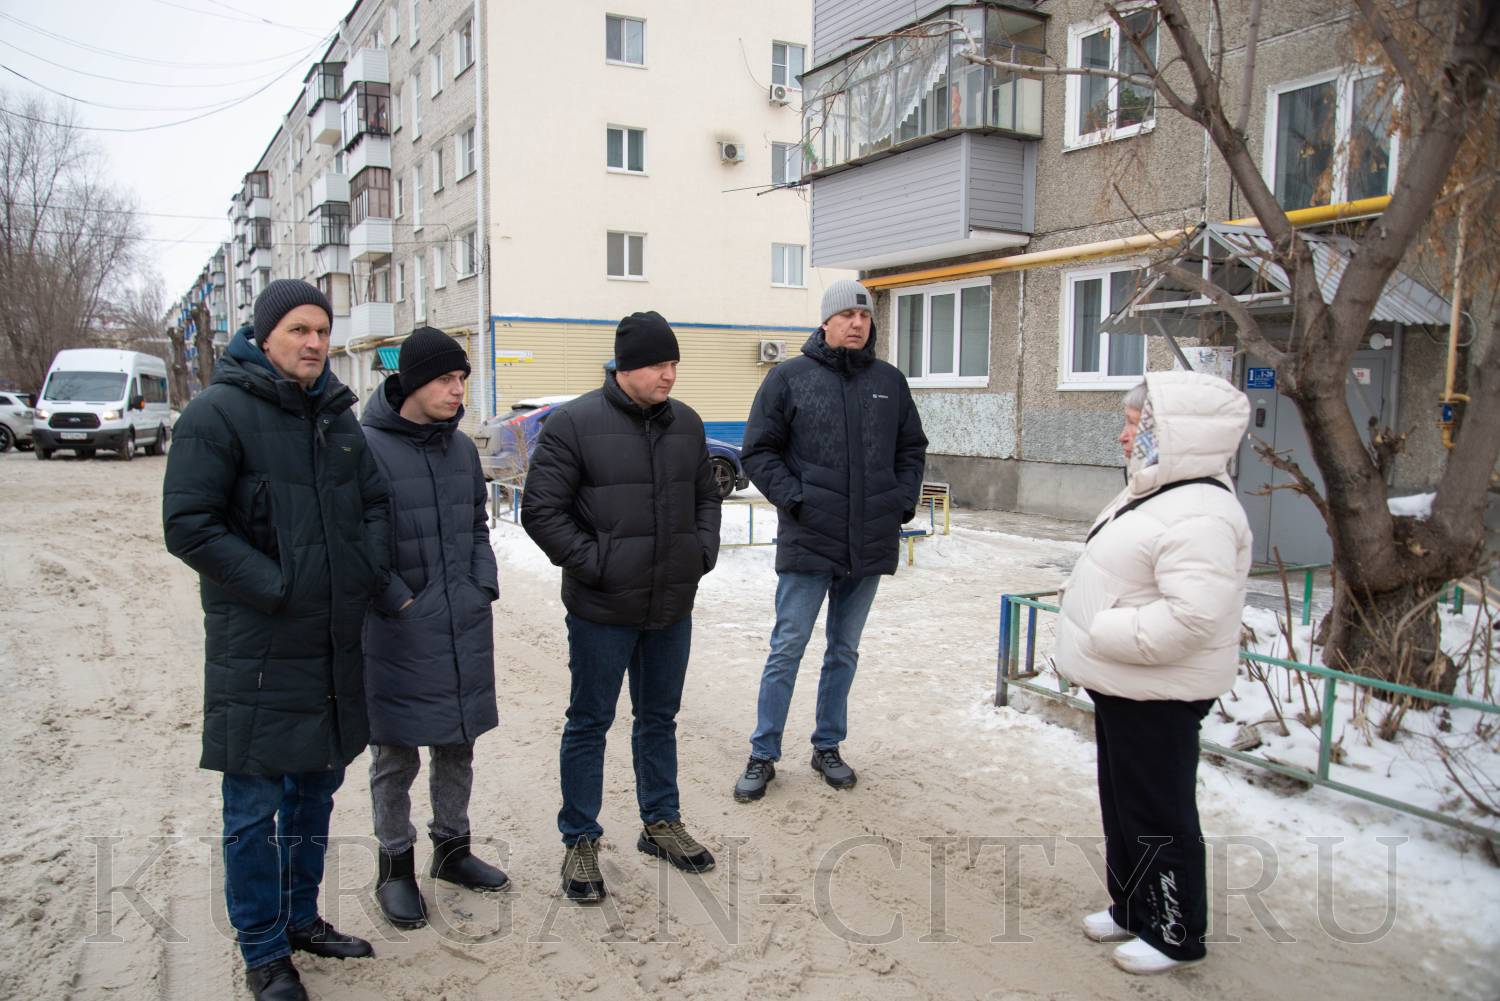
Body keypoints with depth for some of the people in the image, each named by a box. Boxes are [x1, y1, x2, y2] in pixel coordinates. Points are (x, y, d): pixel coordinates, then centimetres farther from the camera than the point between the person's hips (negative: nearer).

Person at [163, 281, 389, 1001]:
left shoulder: (336, 415, 11)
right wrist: (277, 587, -18)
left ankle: (301, 918, 35)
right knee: (254, 806, 4)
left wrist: (370, 573, 2)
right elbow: (188, 524, -15)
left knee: (315, 788, 17)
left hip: (335, 644, 7)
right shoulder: (218, 412, -10)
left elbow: (374, 502, 18)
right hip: (257, 649, -7)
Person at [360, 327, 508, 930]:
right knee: (396, 756, 7)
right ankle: (396, 867, 24)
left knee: (457, 747, 17)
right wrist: (399, 603, -14)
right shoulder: (366, 446, -11)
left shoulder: (462, 447, 8)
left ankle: (452, 849, 34)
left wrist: (482, 587, 5)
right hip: (397, 632, -6)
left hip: (465, 627, 6)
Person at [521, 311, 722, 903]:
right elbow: (541, 509, -11)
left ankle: (661, 823, 35)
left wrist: (703, 550, 4)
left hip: (672, 609, 6)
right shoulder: (575, 424, -12)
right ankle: (580, 842, 23)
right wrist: (593, 562, -16)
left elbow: (706, 495, 19)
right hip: (602, 610, -5)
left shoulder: (686, 423, 7)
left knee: (660, 719, 19)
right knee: (590, 724, 8)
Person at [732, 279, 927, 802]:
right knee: (787, 650, 1)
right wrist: (795, 499, -13)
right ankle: (763, 755, 14)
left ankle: (828, 747, 29)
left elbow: (912, 450, 17)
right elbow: (759, 451, -2)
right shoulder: (789, 377, -3)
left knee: (845, 651, 14)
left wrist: (902, 503, 4)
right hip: (807, 542, -4)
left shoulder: (889, 381, 9)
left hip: (870, 545, 4)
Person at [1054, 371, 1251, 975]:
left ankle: (1175, 933, 23)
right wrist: (1082, 594, 8)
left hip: (1159, 696, -11)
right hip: (1122, 684, 11)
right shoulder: (1152, 493, 10)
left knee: (1158, 812, 5)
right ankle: (1132, 906, 39)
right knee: (1121, 802, 22)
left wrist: (1103, 633, -26)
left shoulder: (1199, 516, -25)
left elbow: (1191, 615, -33)